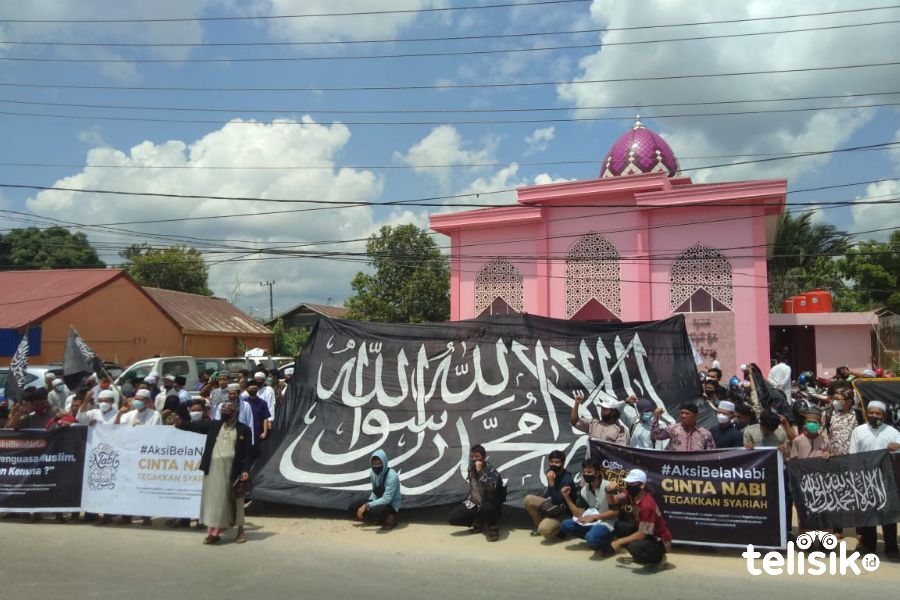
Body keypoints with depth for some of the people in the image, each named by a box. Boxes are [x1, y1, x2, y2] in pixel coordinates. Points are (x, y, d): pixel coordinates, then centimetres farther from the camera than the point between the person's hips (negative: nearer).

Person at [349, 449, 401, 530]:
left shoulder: (392, 476, -30)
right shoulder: (373, 472, -6)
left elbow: (386, 499, -31)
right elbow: (375, 491, 8)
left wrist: (367, 505, -30)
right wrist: (367, 504, -9)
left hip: (391, 503, -8)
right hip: (378, 499, 8)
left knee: (375, 512, -37)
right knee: (353, 507, -3)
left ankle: (389, 518, -4)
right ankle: (378, 518, 10)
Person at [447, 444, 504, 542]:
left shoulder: (492, 471, -19)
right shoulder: (471, 469, 0)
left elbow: (492, 488, -38)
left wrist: (481, 471, -37)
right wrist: (469, 500, 6)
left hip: (489, 506, -6)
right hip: (474, 504, 6)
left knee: (487, 507, -43)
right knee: (452, 518, -9)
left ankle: (492, 528, -11)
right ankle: (478, 522, 15)